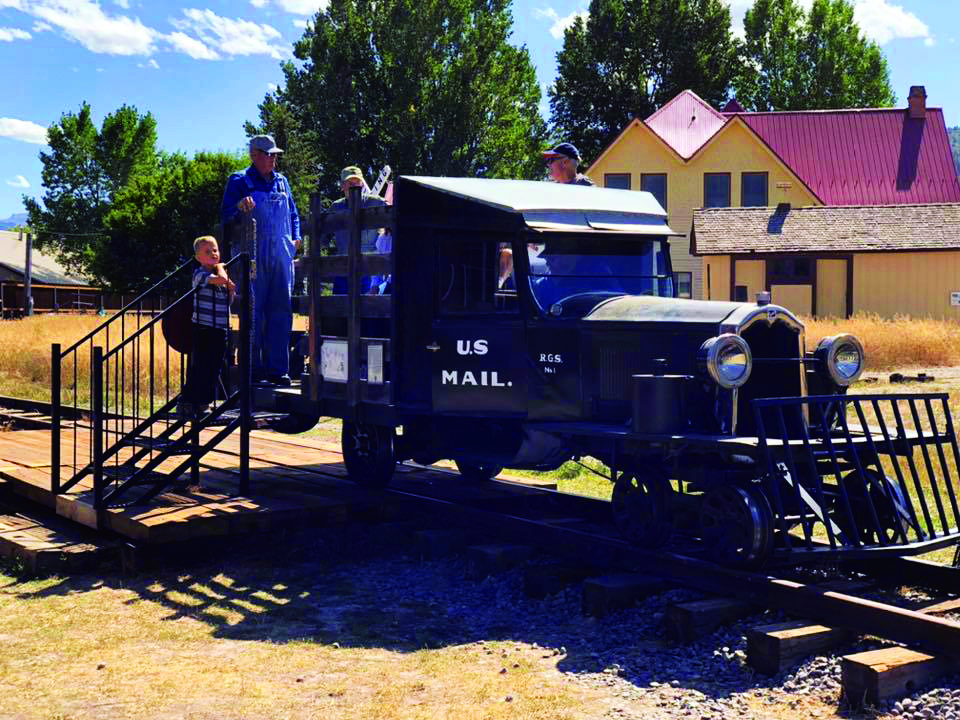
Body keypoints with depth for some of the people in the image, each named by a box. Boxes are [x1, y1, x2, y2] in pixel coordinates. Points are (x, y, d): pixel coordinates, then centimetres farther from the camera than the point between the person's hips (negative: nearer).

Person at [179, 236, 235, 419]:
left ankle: (201, 404, 20)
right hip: (203, 328, -7)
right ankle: (187, 405, 2)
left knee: (213, 369, 11)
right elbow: (220, 280, -26)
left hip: (220, 329, 7)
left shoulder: (220, 273, 14)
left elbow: (229, 301, 19)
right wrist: (219, 267, -8)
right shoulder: (200, 273, -9)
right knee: (198, 368, -5)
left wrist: (231, 290, 0)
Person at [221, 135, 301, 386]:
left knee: (281, 309, 1)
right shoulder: (239, 181, 4)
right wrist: (239, 206, -23)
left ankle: (277, 369, 5)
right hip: (253, 254, -4)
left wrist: (295, 238, 13)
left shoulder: (281, 181, 18)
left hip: (281, 254, 5)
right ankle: (253, 370, 2)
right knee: (253, 312, -4)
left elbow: (293, 213, 27)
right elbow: (225, 214, -3)